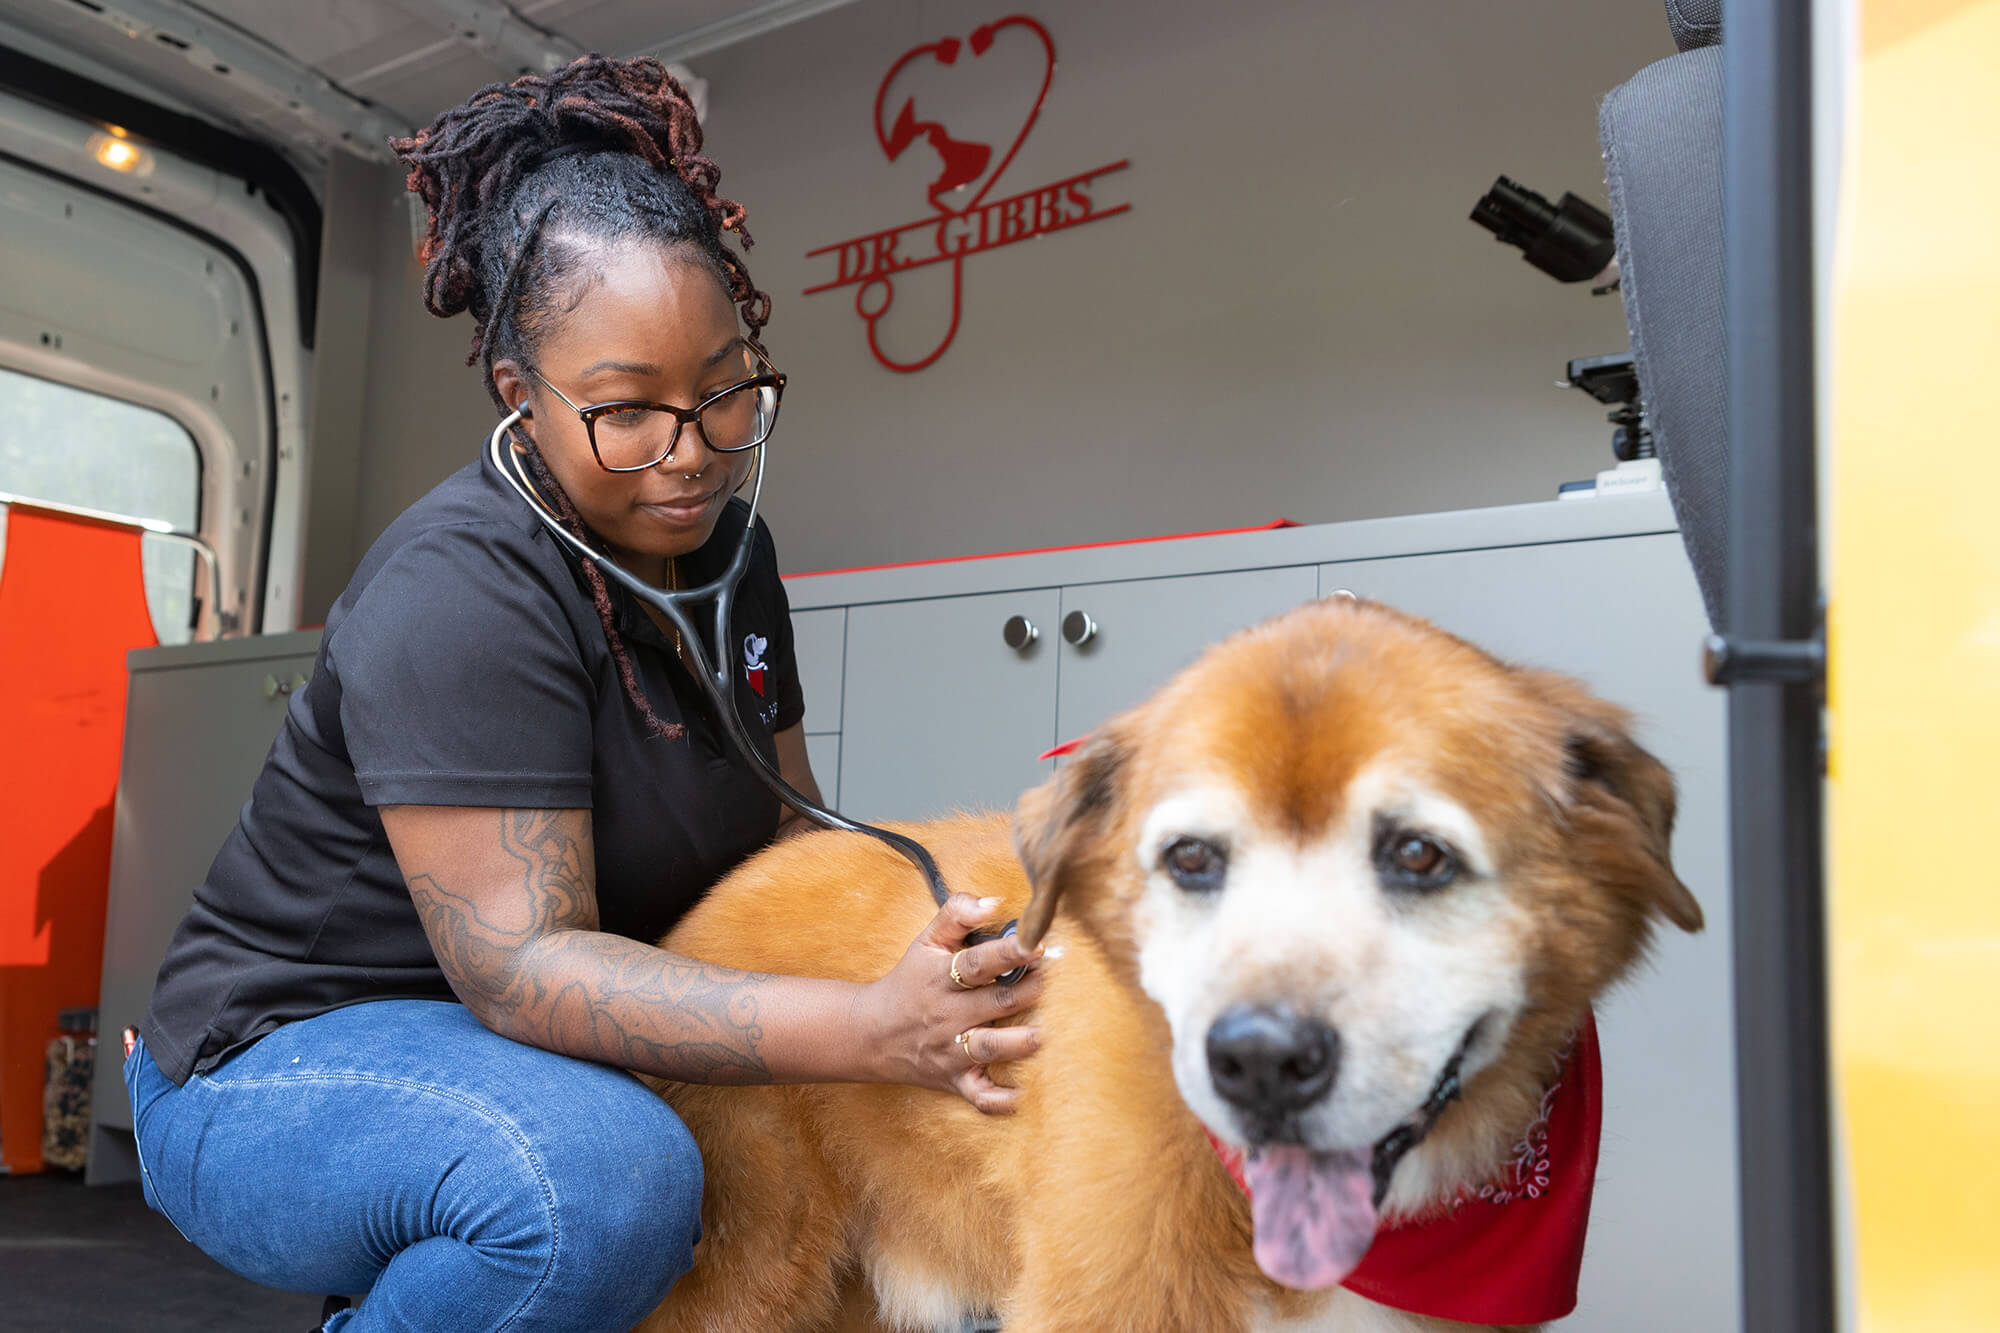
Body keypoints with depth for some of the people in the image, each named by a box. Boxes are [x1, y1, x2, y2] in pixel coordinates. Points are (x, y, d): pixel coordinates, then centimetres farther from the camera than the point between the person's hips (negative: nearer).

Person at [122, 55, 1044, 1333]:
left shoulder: (724, 545, 1)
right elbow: (519, 962, -29)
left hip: (556, 1050, 8)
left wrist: (924, 976, -16)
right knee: (606, 1177, -36)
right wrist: (868, 1028, -39)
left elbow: (788, 828, 3)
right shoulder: (460, 592, -23)